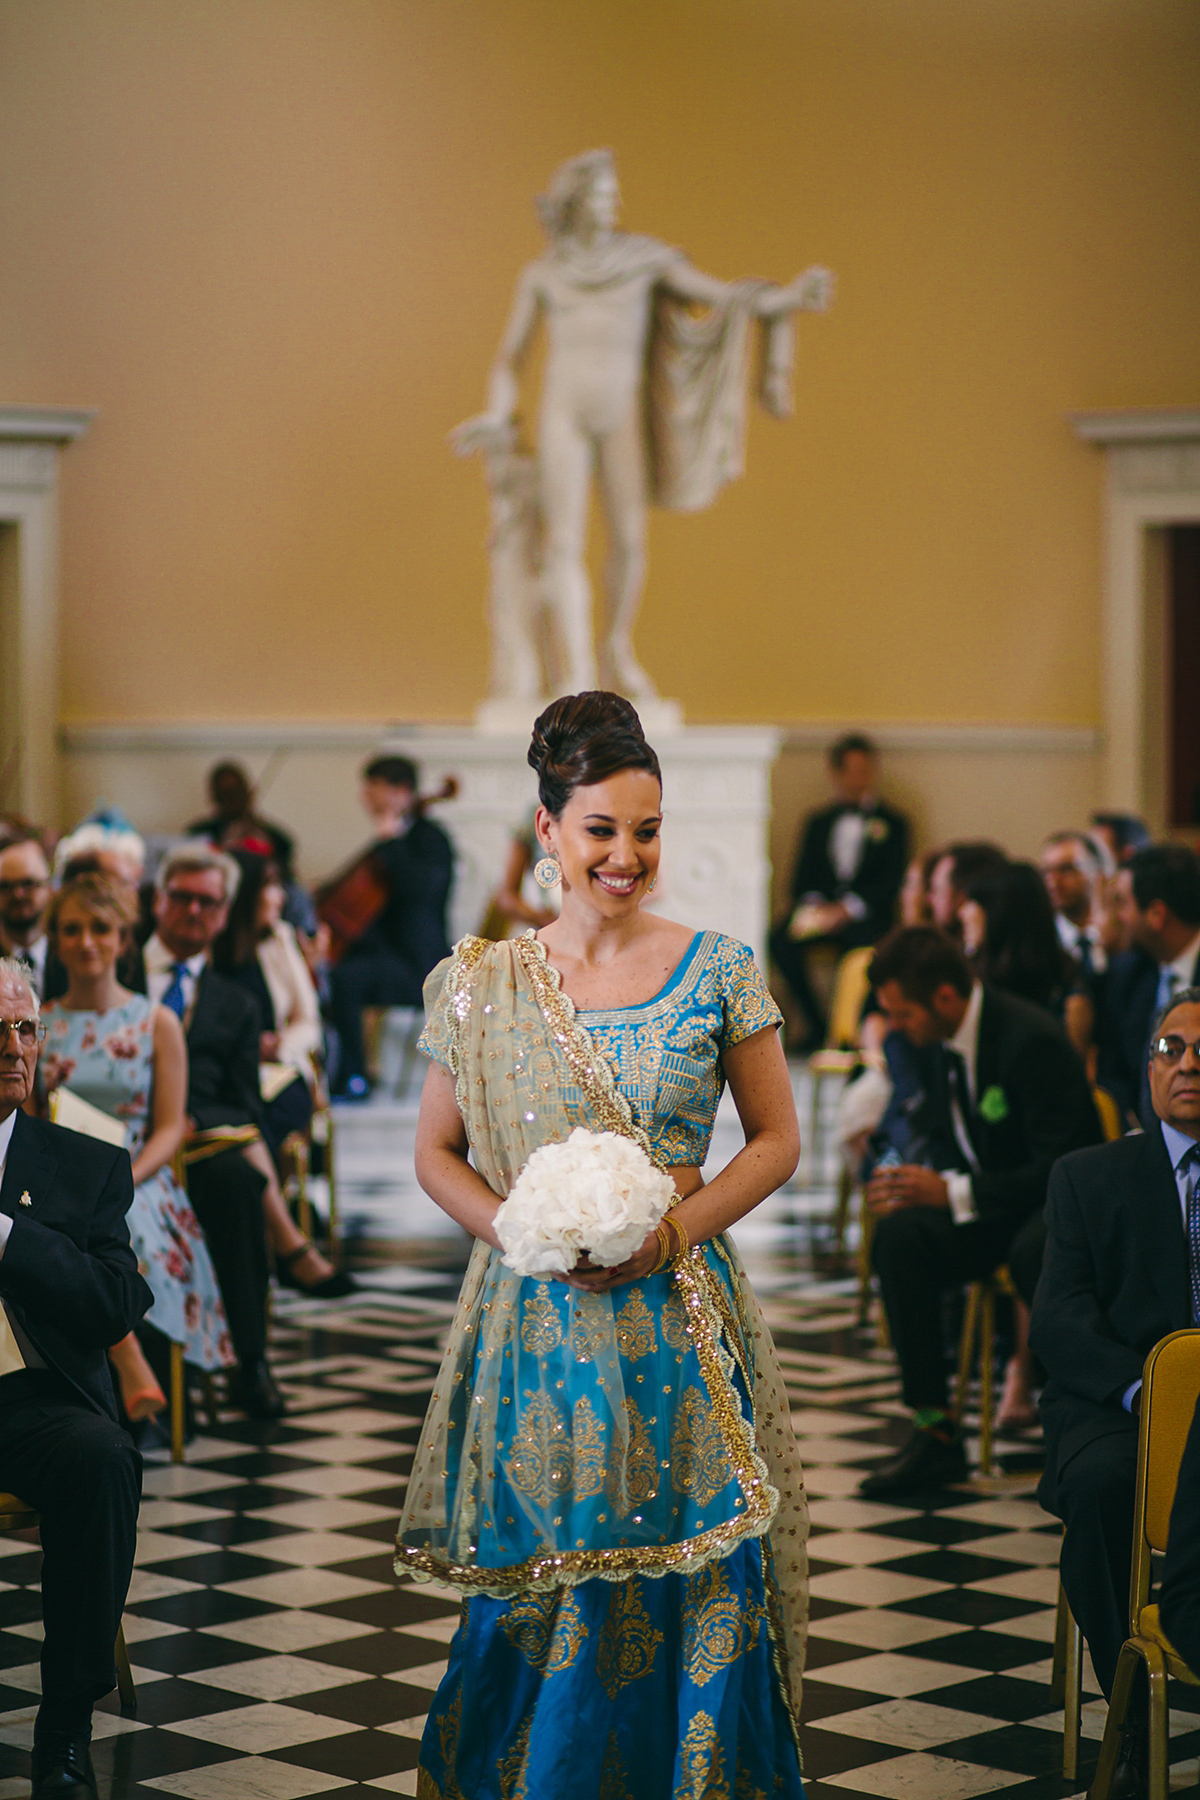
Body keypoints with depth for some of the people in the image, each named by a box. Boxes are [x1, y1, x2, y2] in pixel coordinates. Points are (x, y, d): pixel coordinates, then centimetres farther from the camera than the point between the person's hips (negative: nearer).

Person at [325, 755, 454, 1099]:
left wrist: (388, 842, -20)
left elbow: (423, 887, -28)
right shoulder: (390, 840, 19)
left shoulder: (429, 838, -7)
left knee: (344, 976, -32)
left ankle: (352, 1078, -23)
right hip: (377, 951, 9)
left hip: (416, 967, -9)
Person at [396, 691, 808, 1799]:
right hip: (539, 1324, 0)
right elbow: (437, 1153, 8)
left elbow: (778, 1139, 5)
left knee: (690, 1582, 0)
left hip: (682, 1321, 0)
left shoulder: (719, 971, 1)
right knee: (538, 1594, 4)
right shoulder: (486, 984, 3)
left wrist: (679, 1229, -10)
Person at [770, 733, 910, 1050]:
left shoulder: (891, 822, 14)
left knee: (860, 943, -38)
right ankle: (814, 1023, -21)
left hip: (865, 914, -3)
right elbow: (802, 877, 15)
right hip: (821, 907, 3)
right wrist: (812, 905, -9)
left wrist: (847, 908, -13)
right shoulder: (818, 822, 24)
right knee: (782, 940, -29)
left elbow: (892, 881, 2)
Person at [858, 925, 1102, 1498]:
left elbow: (1059, 1169, -23)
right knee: (899, 1236, -24)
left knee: (1032, 1255, -41)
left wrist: (952, 1191, -27)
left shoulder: (1032, 1040, -22)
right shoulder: (928, 1039, 1)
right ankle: (935, 1432, -20)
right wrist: (912, 1180, -8)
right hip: (974, 1203, 7)